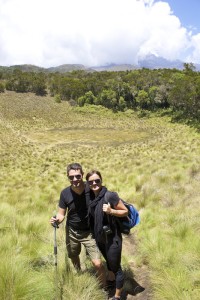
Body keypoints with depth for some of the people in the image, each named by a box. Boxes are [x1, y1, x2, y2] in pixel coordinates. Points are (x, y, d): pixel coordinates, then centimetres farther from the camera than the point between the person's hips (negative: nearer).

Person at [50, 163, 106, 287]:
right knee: (73, 257, 26)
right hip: (72, 232, 3)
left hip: (89, 232, -3)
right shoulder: (65, 193, -17)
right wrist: (57, 219, -28)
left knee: (97, 263, -9)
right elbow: (61, 213, -7)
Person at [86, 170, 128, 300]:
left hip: (112, 238, -6)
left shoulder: (110, 195, -21)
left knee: (116, 267, 9)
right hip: (99, 238, 6)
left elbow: (125, 211, -11)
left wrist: (111, 211, -27)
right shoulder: (90, 197, -2)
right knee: (108, 262, 28)